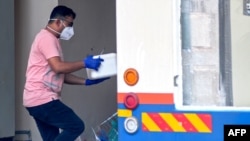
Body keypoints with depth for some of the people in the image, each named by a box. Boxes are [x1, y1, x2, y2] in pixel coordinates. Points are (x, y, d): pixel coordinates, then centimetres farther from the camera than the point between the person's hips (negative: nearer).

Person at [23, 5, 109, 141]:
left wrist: (86, 81, 12)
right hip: (42, 99, -10)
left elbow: (62, 75, 21)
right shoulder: (47, 38, -10)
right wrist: (84, 63, -13)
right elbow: (58, 67, -22)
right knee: (76, 126, -11)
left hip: (39, 99, 10)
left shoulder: (51, 39, 23)